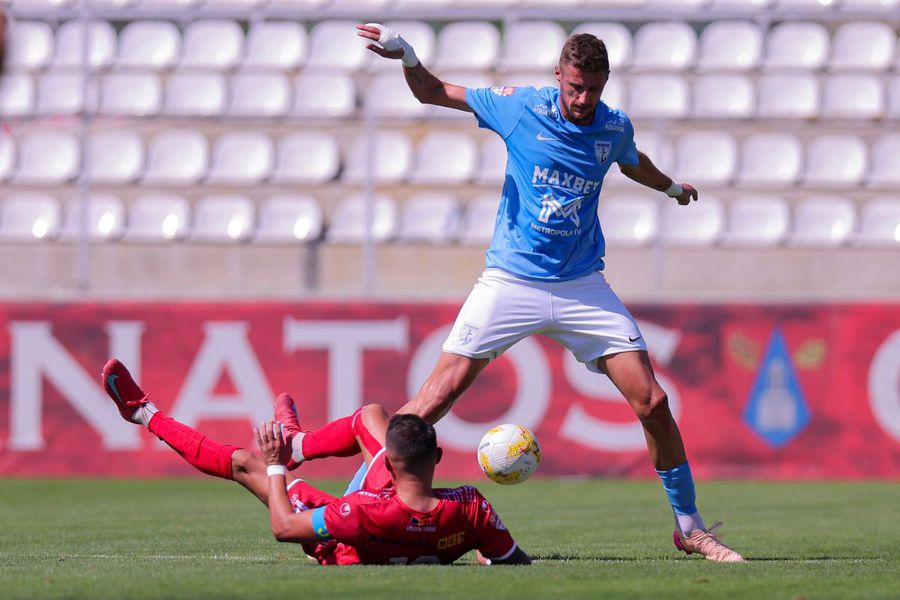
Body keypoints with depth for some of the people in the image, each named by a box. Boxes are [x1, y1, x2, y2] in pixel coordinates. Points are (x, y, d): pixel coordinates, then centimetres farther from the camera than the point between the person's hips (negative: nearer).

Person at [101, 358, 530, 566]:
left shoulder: (368, 512, -47)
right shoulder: (470, 507, -41)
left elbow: (283, 527, -32)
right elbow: (517, 564, -25)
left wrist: (274, 465, -17)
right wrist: (480, 542, -4)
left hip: (341, 552, -4)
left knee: (245, 463, 9)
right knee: (371, 415, 14)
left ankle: (146, 415, 33)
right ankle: (298, 443, 46)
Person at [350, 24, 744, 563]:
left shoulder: (616, 128, 2)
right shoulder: (520, 107, -6)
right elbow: (431, 92, 3)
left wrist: (672, 187, 48)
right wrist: (407, 57, -17)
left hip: (583, 288, 2)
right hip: (510, 282, -2)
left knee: (652, 402, -5)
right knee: (439, 395, -13)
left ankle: (689, 527, 10)